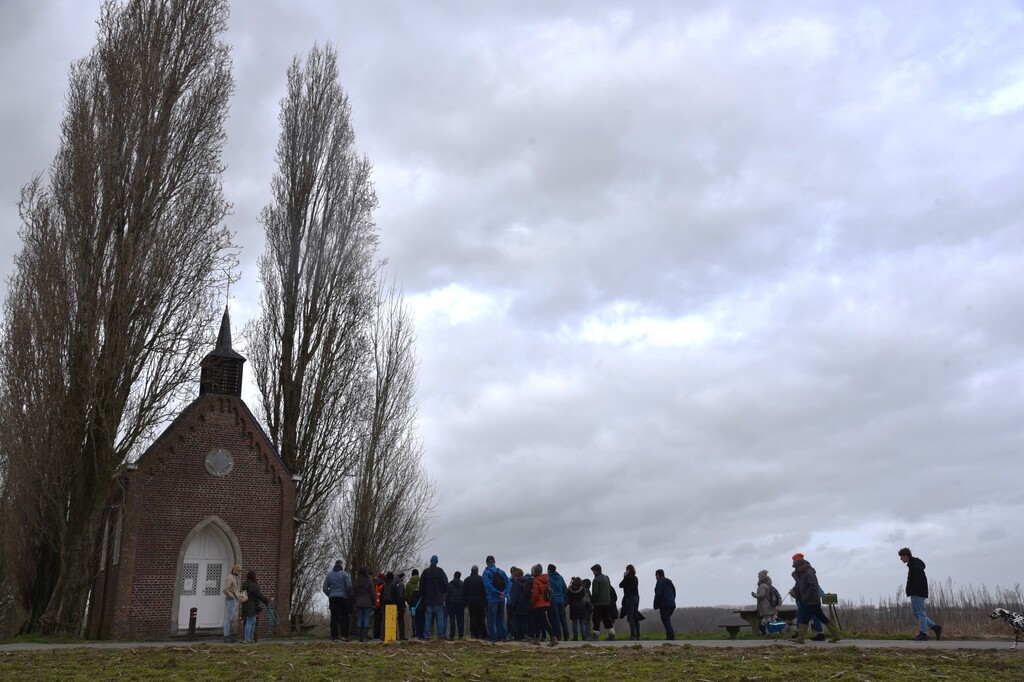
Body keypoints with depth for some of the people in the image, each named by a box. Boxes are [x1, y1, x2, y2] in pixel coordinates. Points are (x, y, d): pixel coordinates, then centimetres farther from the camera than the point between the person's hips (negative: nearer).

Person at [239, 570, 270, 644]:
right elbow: (260, 595, -16)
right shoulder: (253, 585, -16)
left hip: (246, 606, 10)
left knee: (253, 622, 15)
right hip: (251, 607, -10)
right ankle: (247, 639, -3)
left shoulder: (245, 585, 14)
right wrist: (267, 602, -3)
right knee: (249, 622, -5)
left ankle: (251, 638, 17)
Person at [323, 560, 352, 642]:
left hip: (332, 598, 4)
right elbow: (349, 586, -12)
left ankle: (334, 636, 4)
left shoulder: (329, 575, 10)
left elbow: (325, 588, 7)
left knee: (334, 617, 5)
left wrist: (330, 595, 14)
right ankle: (344, 635, -2)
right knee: (344, 617, 3)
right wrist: (347, 594, 3)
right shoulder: (344, 574, -3)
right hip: (343, 598, -4)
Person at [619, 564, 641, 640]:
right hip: (636, 597, 7)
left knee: (630, 617, -6)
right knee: (636, 617, 11)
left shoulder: (627, 577, -12)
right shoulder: (635, 578, 10)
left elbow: (620, 585, -3)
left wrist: (624, 577, 3)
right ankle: (638, 635, 11)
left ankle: (633, 635, -12)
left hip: (629, 598, -7)